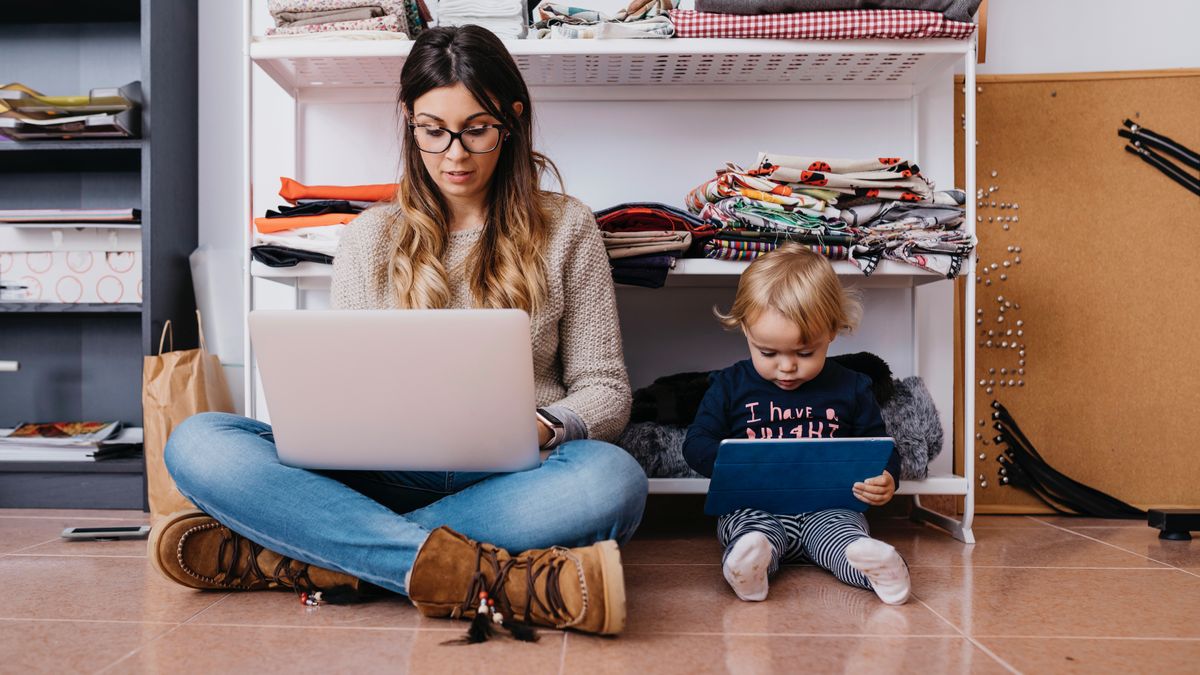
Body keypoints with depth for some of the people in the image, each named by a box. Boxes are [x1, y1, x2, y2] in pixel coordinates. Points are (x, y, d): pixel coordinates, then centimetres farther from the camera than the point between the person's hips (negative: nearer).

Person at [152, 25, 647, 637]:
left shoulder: (565, 229, 7)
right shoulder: (371, 237, 13)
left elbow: (606, 390, 6)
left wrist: (545, 427, -16)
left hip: (508, 482, -1)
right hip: (386, 478, 2)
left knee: (612, 478, -36)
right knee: (197, 443, -21)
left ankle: (284, 557, -30)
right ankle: (502, 575, -36)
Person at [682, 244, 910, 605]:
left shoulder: (850, 388, 9)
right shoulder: (729, 385, 6)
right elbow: (697, 443, 5)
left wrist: (885, 479, -9)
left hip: (829, 508, 1)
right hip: (753, 508, -1)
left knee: (844, 531, -32)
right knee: (750, 532, -35)